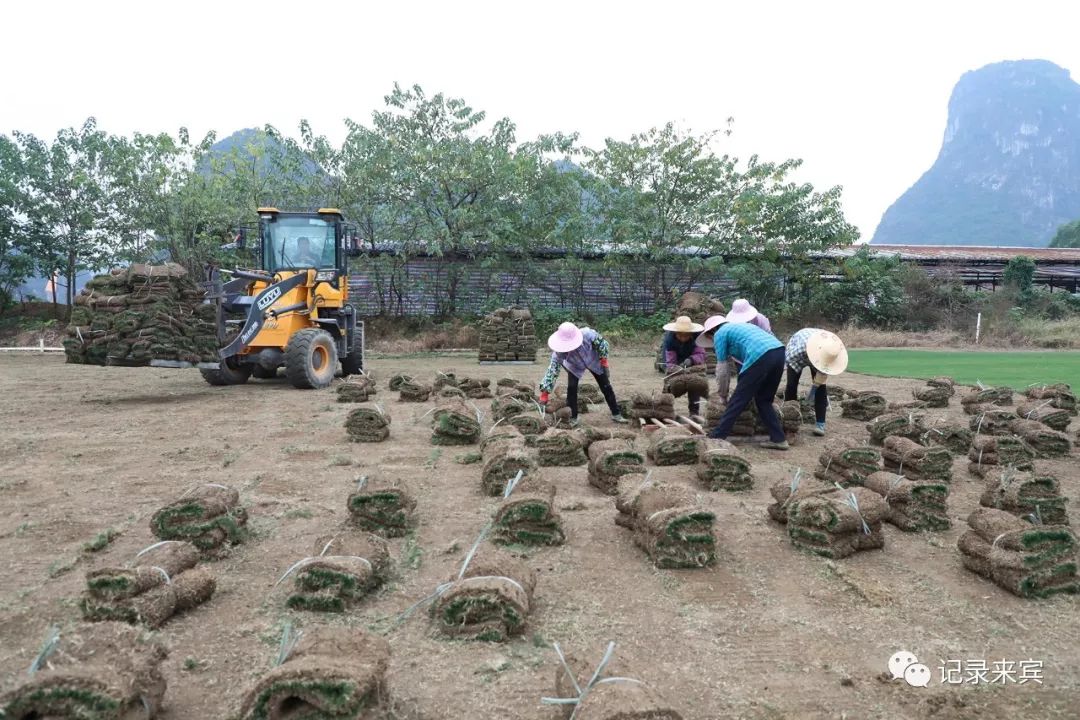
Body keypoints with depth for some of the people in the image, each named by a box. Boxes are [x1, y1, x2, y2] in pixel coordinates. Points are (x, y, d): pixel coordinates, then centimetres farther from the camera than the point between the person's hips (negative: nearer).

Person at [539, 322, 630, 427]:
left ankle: (616, 414, 20)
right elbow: (552, 370, -38)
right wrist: (545, 393, -40)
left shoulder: (587, 334, -42)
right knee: (571, 388, -16)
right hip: (575, 367, 0)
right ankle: (572, 418, 1)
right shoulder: (559, 352, -40)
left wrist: (604, 361, -16)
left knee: (606, 387, 4)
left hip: (593, 361, 0)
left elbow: (602, 343, -22)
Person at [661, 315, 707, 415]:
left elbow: (700, 354, -36)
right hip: (677, 366, 1)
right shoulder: (670, 339, -30)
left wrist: (691, 360, -57)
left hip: (693, 364, -1)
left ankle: (694, 411, -9)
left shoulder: (696, 337, -30)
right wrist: (674, 368, -57)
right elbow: (670, 361, -35)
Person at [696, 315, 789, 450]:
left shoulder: (720, 334, 12)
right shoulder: (740, 326, 35)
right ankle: (779, 439, 15)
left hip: (760, 357, -7)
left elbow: (721, 367, 13)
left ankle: (717, 436, 6)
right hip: (779, 352, 8)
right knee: (764, 401, 18)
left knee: (738, 401, 0)